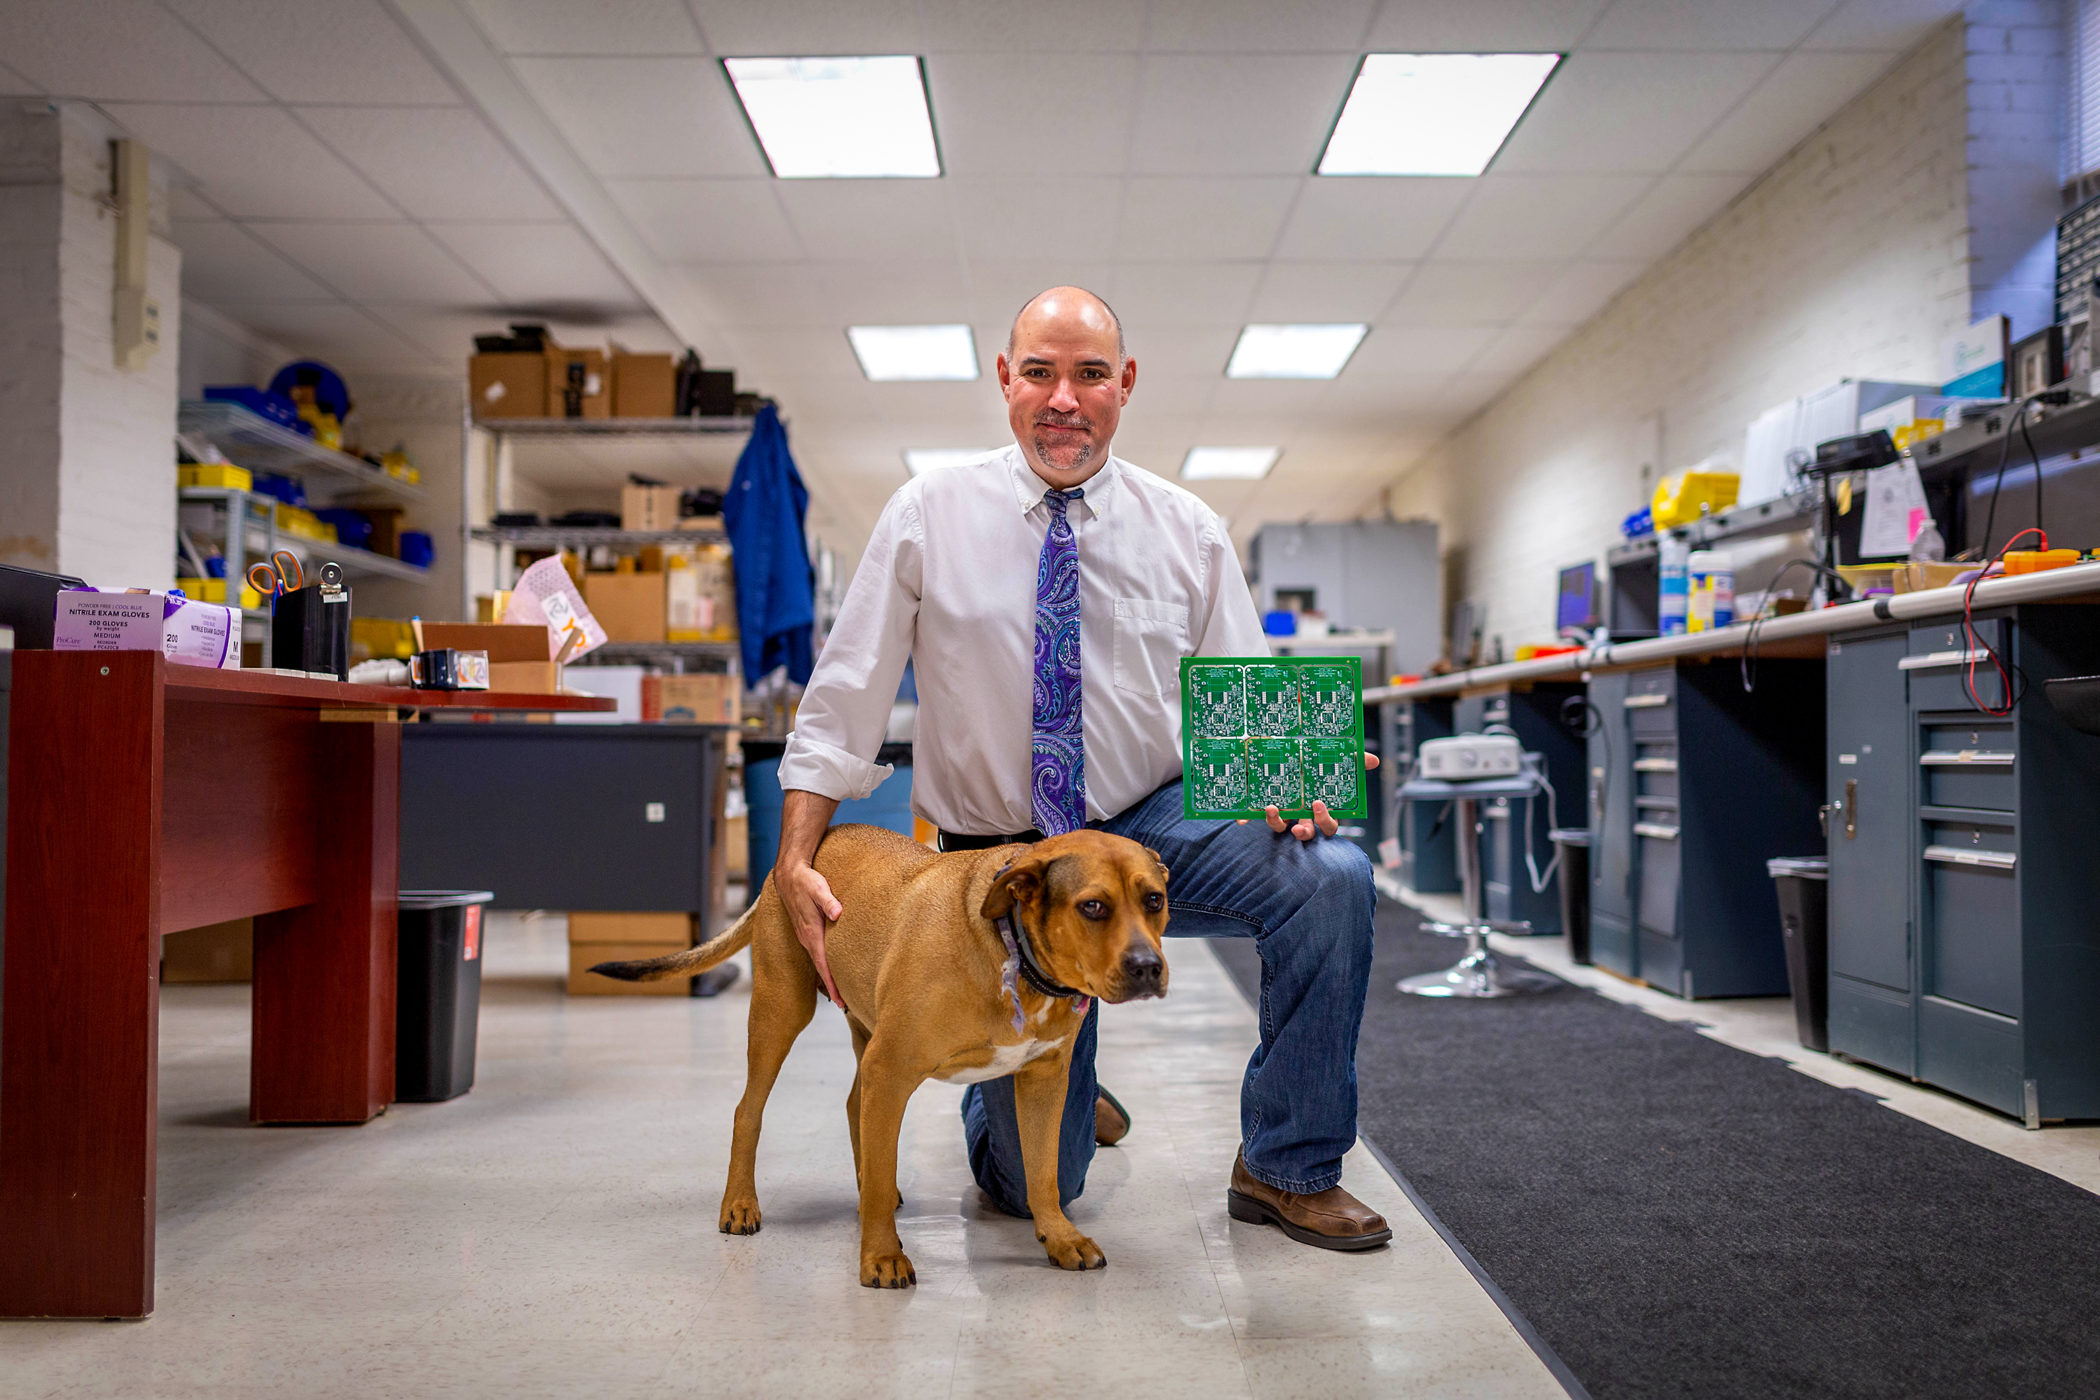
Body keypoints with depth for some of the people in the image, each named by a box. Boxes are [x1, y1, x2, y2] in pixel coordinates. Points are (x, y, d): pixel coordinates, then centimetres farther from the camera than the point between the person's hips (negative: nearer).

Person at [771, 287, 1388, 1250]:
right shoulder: (929, 516, -6)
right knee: (1031, 1187, 0)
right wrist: (795, 861, -11)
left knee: (1331, 877, -29)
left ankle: (1285, 1169, -8)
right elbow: (843, 700, -4)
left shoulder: (1187, 530, -2)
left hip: (1156, 827, 2)